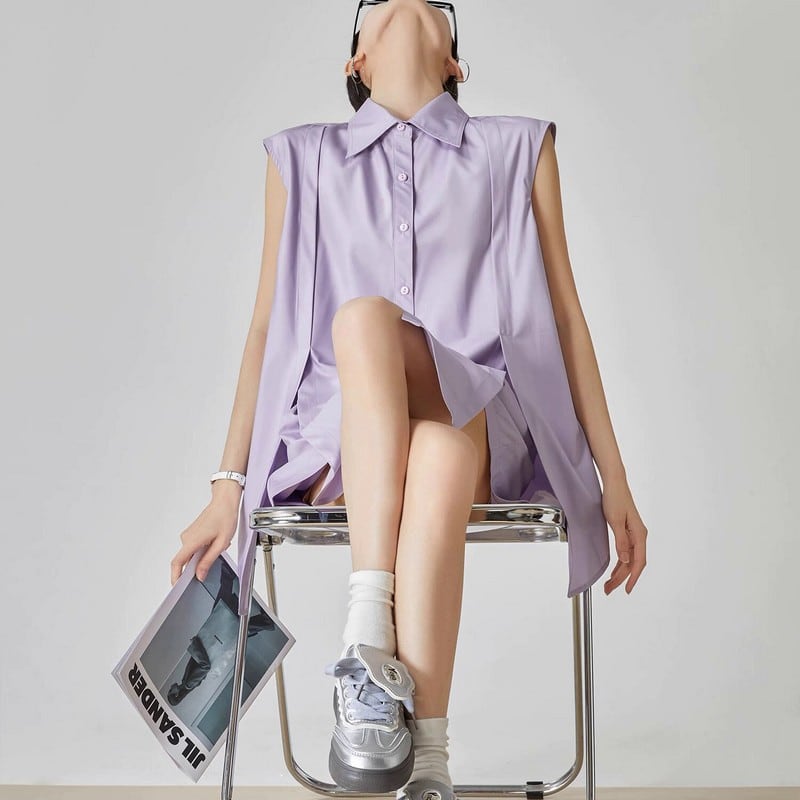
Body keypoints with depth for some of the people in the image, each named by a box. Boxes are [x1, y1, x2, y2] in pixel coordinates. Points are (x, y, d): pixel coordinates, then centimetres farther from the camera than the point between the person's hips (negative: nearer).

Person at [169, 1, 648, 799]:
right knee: (362, 315, -33)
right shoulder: (303, 157, 16)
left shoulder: (519, 149, 14)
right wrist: (227, 487, 7)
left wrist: (616, 482, 8)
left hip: (479, 428, 0)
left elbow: (564, 313, 11)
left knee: (441, 451, -36)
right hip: (338, 440, 1)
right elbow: (267, 322, 12)